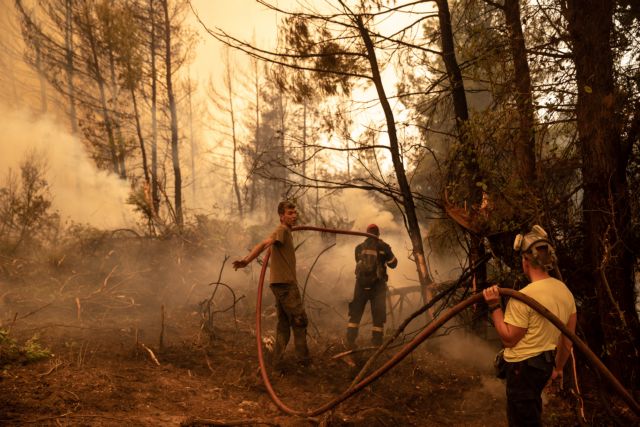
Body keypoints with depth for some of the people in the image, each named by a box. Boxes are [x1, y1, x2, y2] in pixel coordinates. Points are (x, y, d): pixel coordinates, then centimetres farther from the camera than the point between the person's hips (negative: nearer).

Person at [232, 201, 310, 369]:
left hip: (282, 284, 10)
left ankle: (277, 361, 14)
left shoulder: (286, 232, 18)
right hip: (285, 284, -10)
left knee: (284, 324, 12)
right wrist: (247, 260, -38)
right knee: (299, 321, -1)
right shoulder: (281, 230, -12)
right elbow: (263, 244, -26)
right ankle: (303, 359, 7)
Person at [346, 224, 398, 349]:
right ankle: (377, 343, 1)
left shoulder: (359, 248, 8)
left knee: (355, 312, 10)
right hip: (377, 284, -2)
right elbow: (393, 264, 8)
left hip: (361, 283, 2)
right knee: (378, 315, 4)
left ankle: (350, 341, 4)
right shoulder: (383, 247, -1)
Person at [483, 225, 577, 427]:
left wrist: (494, 307, -18)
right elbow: (568, 337, 9)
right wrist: (558, 366, 21)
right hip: (546, 362, 8)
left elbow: (508, 339, -20)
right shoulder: (565, 291, 1)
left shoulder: (523, 297, -24)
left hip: (523, 365, -8)